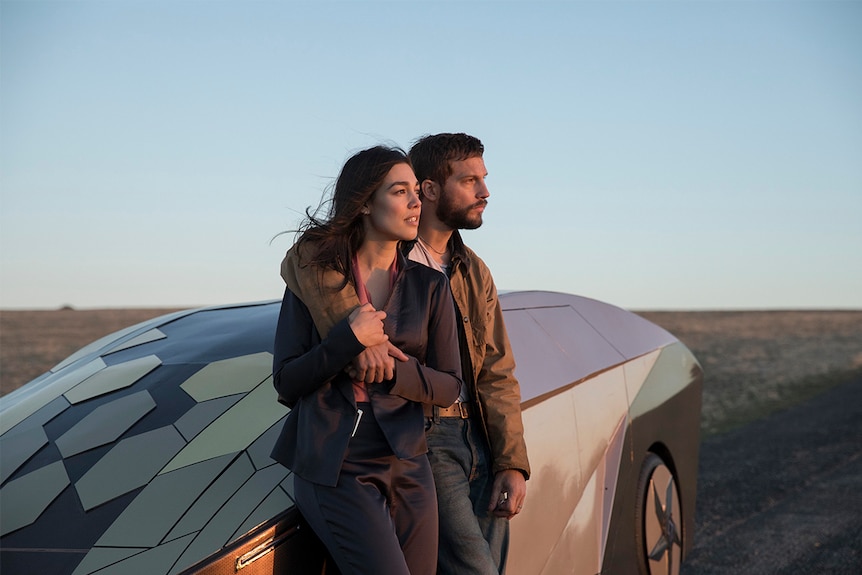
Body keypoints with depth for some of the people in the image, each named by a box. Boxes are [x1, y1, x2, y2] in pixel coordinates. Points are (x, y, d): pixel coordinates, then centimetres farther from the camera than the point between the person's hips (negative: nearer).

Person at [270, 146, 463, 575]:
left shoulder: (429, 285, 5)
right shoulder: (314, 274, -1)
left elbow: (449, 386, 5)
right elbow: (285, 384, -3)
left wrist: (394, 369, -13)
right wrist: (349, 340, -17)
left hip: (408, 470, 4)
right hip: (334, 470, -4)